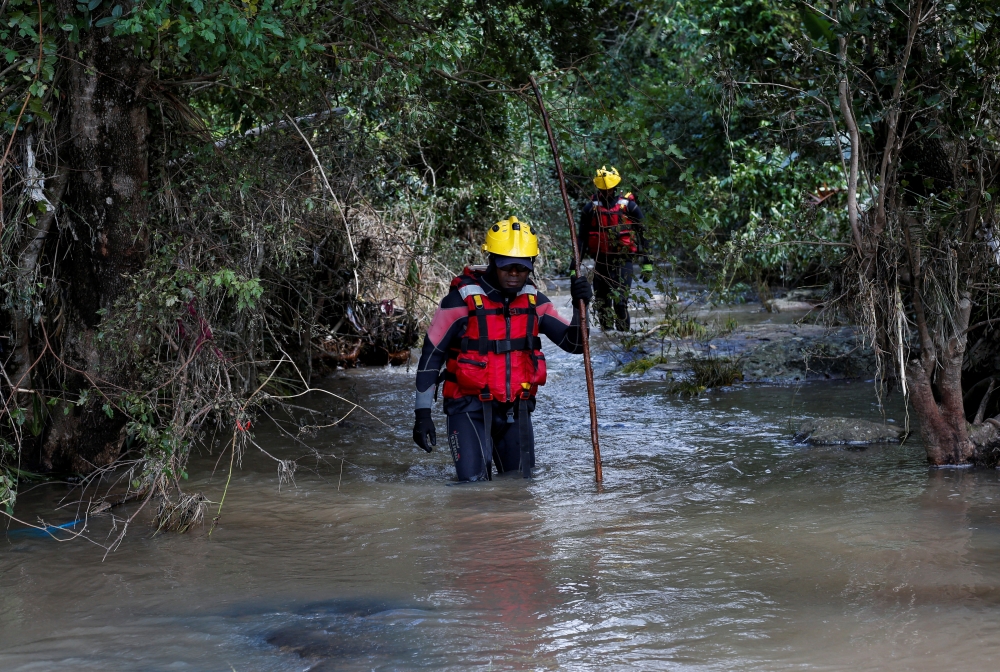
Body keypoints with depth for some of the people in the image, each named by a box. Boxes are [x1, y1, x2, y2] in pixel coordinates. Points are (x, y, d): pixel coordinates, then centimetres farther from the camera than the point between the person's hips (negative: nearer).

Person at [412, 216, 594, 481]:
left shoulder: (533, 300, 3)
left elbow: (574, 343, 4)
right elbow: (431, 355, -6)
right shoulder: (462, 299, -10)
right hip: (470, 409, -4)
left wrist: (580, 306, -15)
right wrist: (423, 413, -8)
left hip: (516, 410, 4)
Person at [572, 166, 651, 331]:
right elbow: (582, 238, 9)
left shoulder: (629, 206, 0)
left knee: (619, 300, -16)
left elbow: (642, 235, 5)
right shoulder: (590, 208, 6)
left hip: (623, 261, -3)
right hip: (600, 261, 3)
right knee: (601, 303, 4)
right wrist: (574, 266, 5)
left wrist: (647, 263, 1)